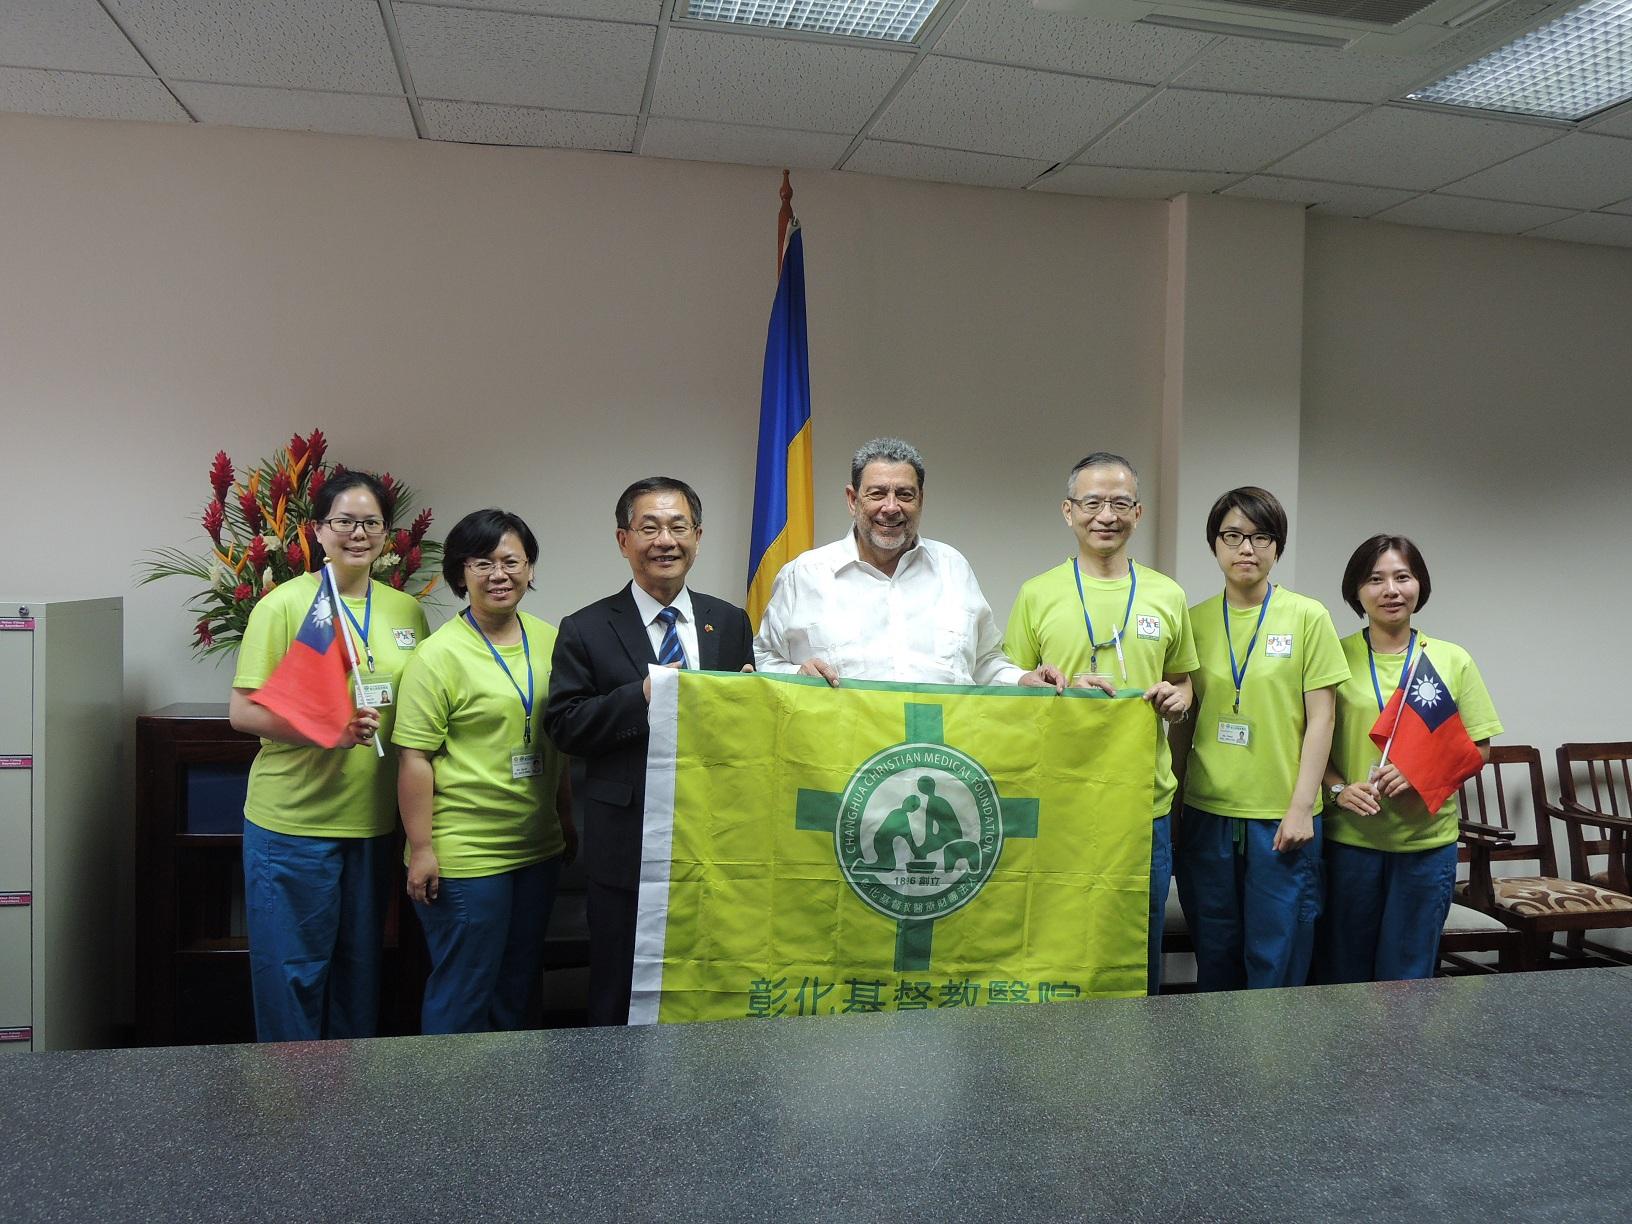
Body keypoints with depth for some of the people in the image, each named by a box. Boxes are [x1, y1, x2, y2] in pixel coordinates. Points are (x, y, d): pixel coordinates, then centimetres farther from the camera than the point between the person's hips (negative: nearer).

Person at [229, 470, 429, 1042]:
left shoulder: (407, 611, 7)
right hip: (292, 822, -4)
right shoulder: (284, 604, -6)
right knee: (293, 972, 6)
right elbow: (243, 711, -9)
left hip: (374, 820, 5)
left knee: (361, 971, 16)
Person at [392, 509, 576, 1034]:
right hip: (464, 855, -6)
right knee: (463, 995, 6)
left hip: (539, 849, 6)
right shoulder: (441, 655, -13)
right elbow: (414, 758, -13)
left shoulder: (549, 641, 5)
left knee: (517, 989, 19)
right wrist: (421, 851, -15)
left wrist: (567, 819, 17)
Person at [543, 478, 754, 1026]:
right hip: (626, 844, -3)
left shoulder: (731, 622, 8)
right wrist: (641, 696, -21)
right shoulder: (586, 630, -1)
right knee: (619, 1000, 10)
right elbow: (563, 725, -9)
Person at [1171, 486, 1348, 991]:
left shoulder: (1308, 617, -1)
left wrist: (1302, 807, -8)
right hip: (1205, 813, 3)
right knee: (1214, 958, 12)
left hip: (1282, 817, -2)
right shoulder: (1195, 621, 6)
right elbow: (1182, 721, 10)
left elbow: (1320, 718, -3)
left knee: (1277, 959, 4)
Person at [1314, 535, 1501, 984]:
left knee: (1408, 974, 10)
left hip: (1427, 841, 1)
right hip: (1348, 838, -1)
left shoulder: (1453, 660, 4)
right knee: (1341, 972, 8)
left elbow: (1478, 748, 6)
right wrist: (1338, 789, -15)